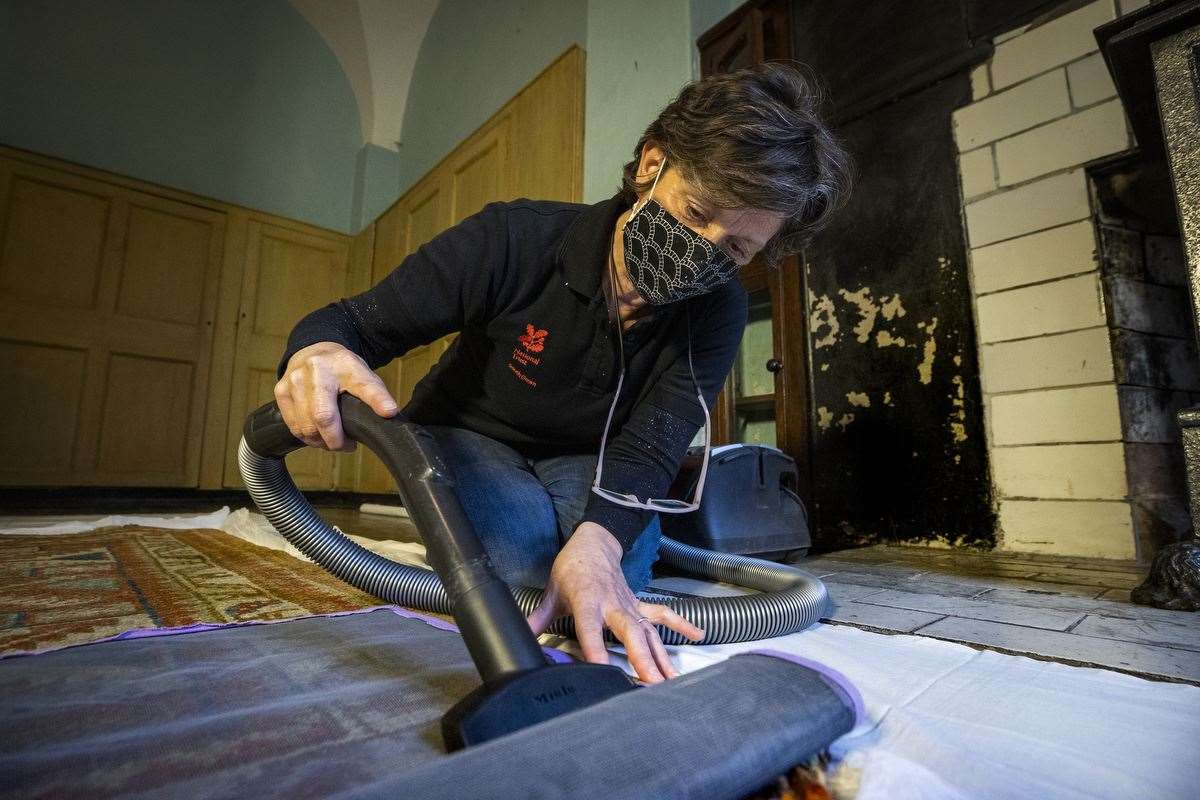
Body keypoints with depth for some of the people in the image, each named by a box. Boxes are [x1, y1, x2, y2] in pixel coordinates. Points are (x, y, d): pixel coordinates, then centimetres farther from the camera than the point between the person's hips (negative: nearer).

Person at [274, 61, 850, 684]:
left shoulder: (717, 314, -19)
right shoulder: (513, 241, -28)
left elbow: (651, 444, -28)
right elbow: (354, 321, -20)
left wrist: (599, 539, -49)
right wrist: (316, 352, -45)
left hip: (581, 459, 3)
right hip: (466, 436, -1)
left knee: (627, 560, -25)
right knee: (524, 547, -30)